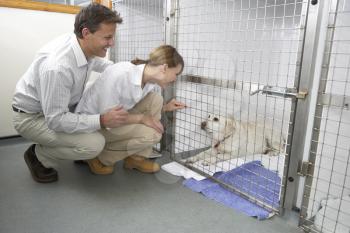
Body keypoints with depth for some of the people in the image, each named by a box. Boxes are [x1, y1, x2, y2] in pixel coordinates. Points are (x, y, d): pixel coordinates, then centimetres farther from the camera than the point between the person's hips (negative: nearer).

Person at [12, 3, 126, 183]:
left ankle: (85, 154, 14)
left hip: (61, 106, 8)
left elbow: (99, 62, 13)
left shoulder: (87, 46, -12)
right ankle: (38, 155, 3)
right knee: (94, 144, -24)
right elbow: (56, 120, -31)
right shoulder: (57, 67, -37)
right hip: (31, 116, -8)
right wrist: (102, 120, -34)